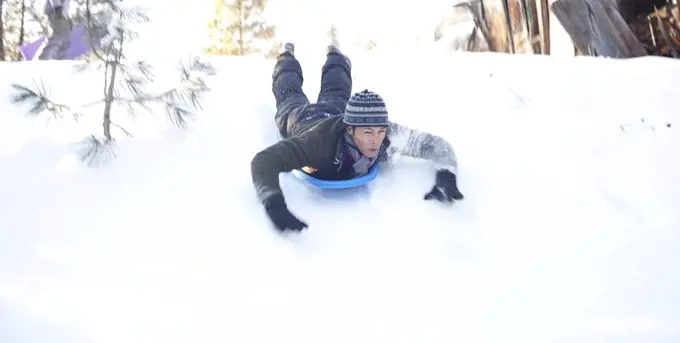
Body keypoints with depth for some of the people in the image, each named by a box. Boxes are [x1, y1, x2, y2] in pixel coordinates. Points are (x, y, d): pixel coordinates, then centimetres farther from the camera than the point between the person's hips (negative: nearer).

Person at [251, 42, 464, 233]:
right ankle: (287, 56, 64)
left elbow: (435, 144, -37)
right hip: (298, 116, -2)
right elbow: (263, 160, -64)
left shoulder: (389, 136, -46)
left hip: (335, 112, 2)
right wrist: (274, 204, -83)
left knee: (336, 92, 39)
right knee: (290, 94, 35)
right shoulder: (320, 140, -57)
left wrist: (446, 175, -59)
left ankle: (335, 56, 68)